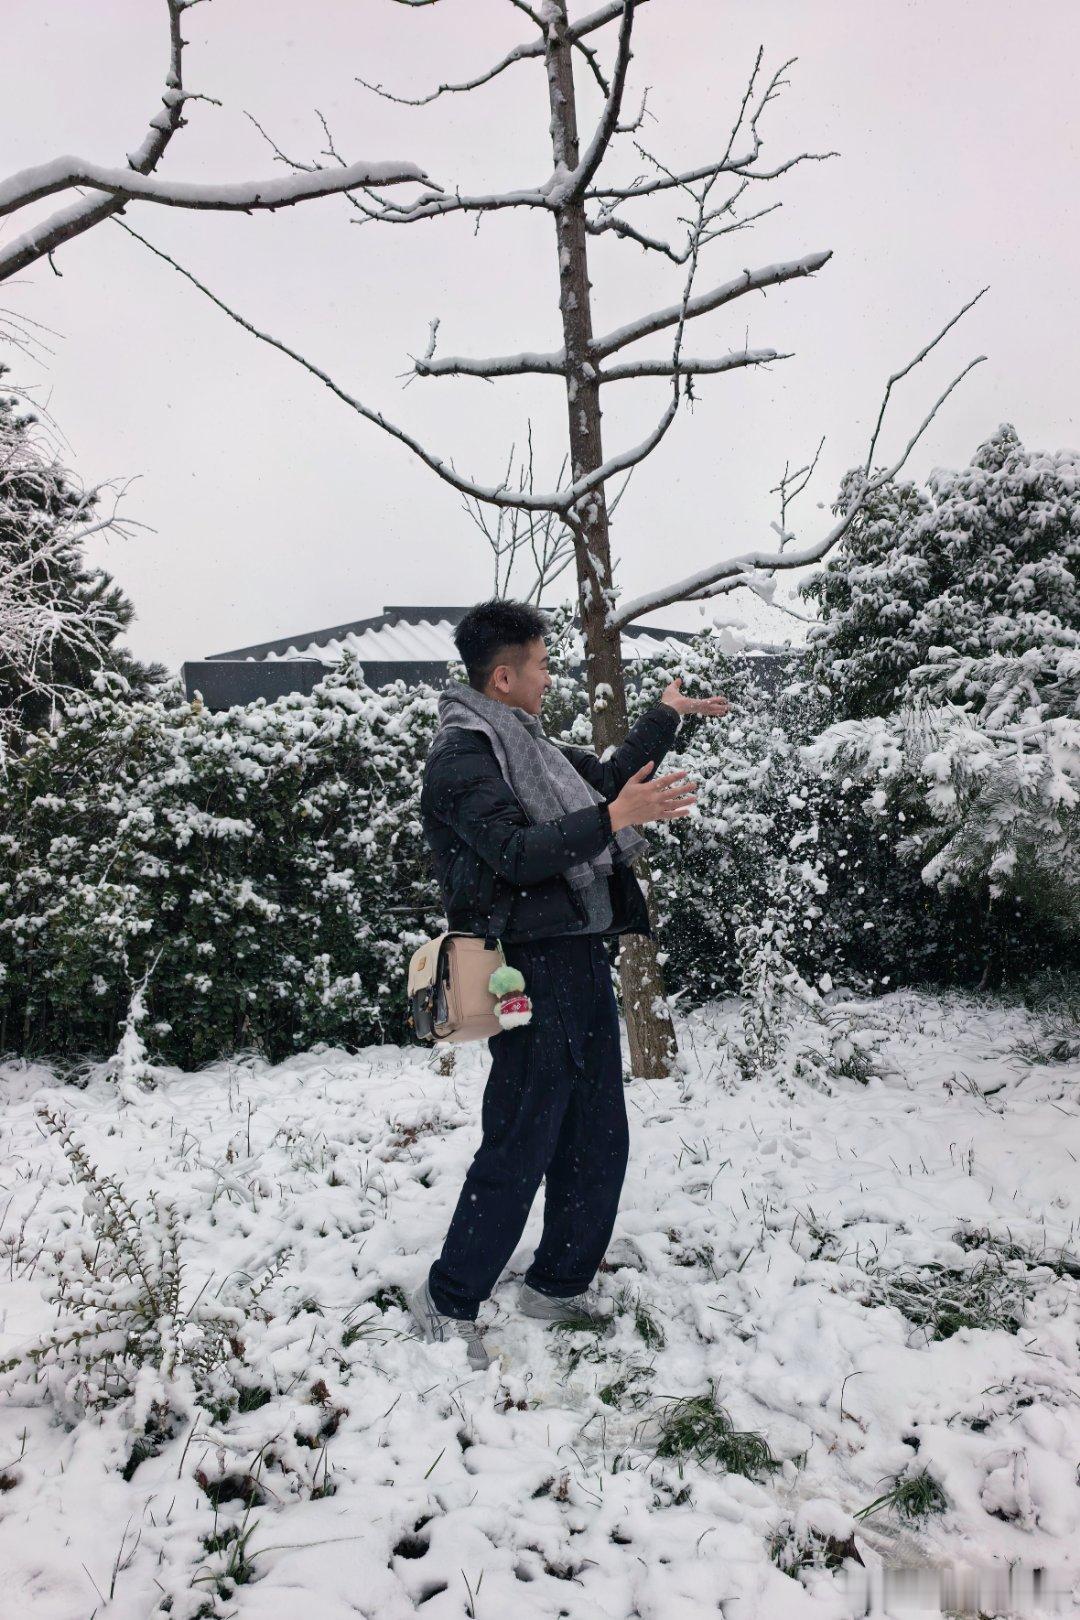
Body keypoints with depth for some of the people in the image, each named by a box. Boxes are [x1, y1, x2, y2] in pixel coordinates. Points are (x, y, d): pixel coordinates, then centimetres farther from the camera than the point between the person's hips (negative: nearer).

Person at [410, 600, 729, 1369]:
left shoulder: (527, 744, 16)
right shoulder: (460, 756, -12)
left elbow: (606, 775, 31)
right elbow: (517, 853, -25)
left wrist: (668, 715, 35)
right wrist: (614, 819, -30)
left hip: (580, 960, 10)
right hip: (533, 969, -10)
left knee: (598, 1140, 15)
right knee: (519, 1146, -3)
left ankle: (560, 1284, 31)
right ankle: (448, 1301, 14)